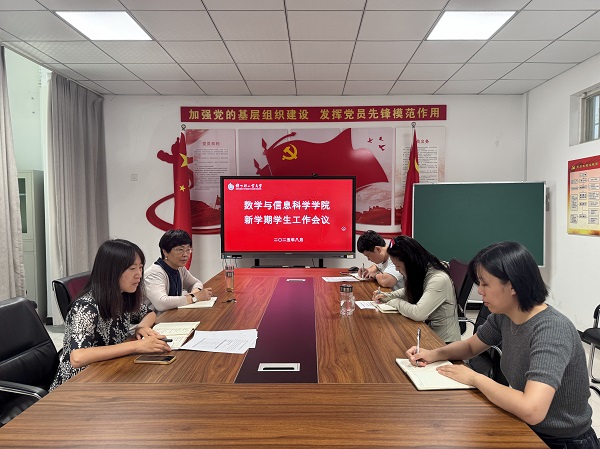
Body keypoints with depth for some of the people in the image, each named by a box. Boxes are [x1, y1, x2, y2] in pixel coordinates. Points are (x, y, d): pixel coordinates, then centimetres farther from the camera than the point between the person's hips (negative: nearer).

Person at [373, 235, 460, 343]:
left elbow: (418, 313, -35)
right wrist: (387, 296, 3)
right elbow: (409, 292, 21)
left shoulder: (439, 280, -27)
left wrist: (395, 302, -17)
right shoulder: (420, 272, -1)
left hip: (443, 341, -7)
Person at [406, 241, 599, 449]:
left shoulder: (551, 330, -29)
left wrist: (475, 378, -25)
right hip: (526, 427, 6)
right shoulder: (504, 315, -7)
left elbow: (532, 410, -40)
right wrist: (435, 354, -8)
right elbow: (471, 346, 11)